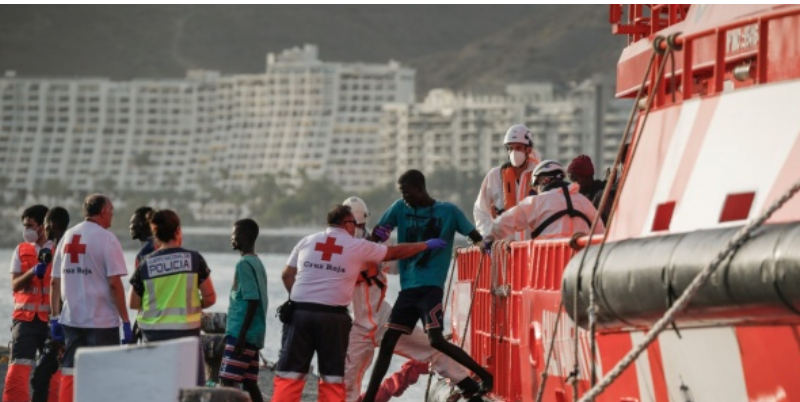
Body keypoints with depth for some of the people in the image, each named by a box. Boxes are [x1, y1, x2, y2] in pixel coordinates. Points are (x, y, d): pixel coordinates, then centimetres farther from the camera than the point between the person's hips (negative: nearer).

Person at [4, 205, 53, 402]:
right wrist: (32, 272, -17)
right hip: (25, 317, 1)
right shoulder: (21, 251, 9)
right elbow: (15, 285, -1)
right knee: (18, 369, -8)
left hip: (51, 318, -1)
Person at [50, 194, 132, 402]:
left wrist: (54, 316, 15)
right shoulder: (106, 238, -8)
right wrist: (125, 320, -11)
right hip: (102, 321, -6)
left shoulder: (68, 236, 10)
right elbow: (114, 283, -14)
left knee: (69, 376, 7)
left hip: (70, 319, 6)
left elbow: (55, 281, 10)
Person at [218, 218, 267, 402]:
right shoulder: (257, 263, 16)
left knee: (228, 380, -11)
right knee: (249, 383, 9)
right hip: (254, 334, 10)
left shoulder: (245, 264, -12)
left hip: (240, 333, -10)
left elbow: (252, 301, -19)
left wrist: (241, 335, -21)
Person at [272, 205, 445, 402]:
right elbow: (395, 252, 14)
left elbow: (287, 275, 10)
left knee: (290, 372, 2)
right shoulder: (358, 247, 3)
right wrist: (426, 245, 27)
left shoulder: (307, 242, 10)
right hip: (332, 317, -2)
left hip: (300, 313, 2)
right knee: (332, 376, 8)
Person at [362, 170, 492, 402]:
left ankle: (485, 376, -7)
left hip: (431, 286, -5)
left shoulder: (448, 212, -2)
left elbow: (476, 238, 1)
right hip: (408, 287, 5)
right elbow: (377, 236, 7)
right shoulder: (400, 209, 8)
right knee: (388, 341, 4)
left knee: (436, 340, -19)